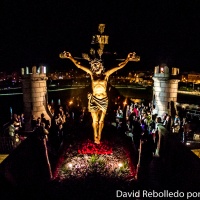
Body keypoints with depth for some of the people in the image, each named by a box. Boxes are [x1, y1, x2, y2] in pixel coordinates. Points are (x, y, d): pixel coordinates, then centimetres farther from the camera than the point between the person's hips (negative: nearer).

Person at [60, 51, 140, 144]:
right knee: (95, 120, 4)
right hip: (94, 99, 0)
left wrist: (128, 58, -8)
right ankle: (96, 136, 20)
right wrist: (70, 57, 1)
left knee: (101, 120, 7)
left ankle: (99, 137, 21)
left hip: (104, 100, 0)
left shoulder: (106, 74, 2)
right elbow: (78, 65, 4)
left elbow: (119, 66, 0)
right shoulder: (92, 74, 4)